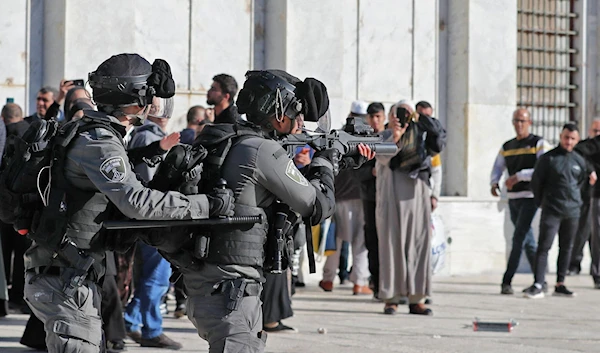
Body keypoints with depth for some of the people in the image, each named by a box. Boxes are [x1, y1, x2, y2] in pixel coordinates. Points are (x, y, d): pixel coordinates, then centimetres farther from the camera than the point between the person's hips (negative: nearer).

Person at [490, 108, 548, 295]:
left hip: (530, 197, -6)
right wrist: (494, 183, -9)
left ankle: (506, 281, -14)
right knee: (528, 241, 10)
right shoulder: (506, 147, 15)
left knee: (518, 238, -13)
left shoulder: (539, 144, -2)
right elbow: (497, 169, 13)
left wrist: (519, 176, -20)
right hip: (512, 197, 6)